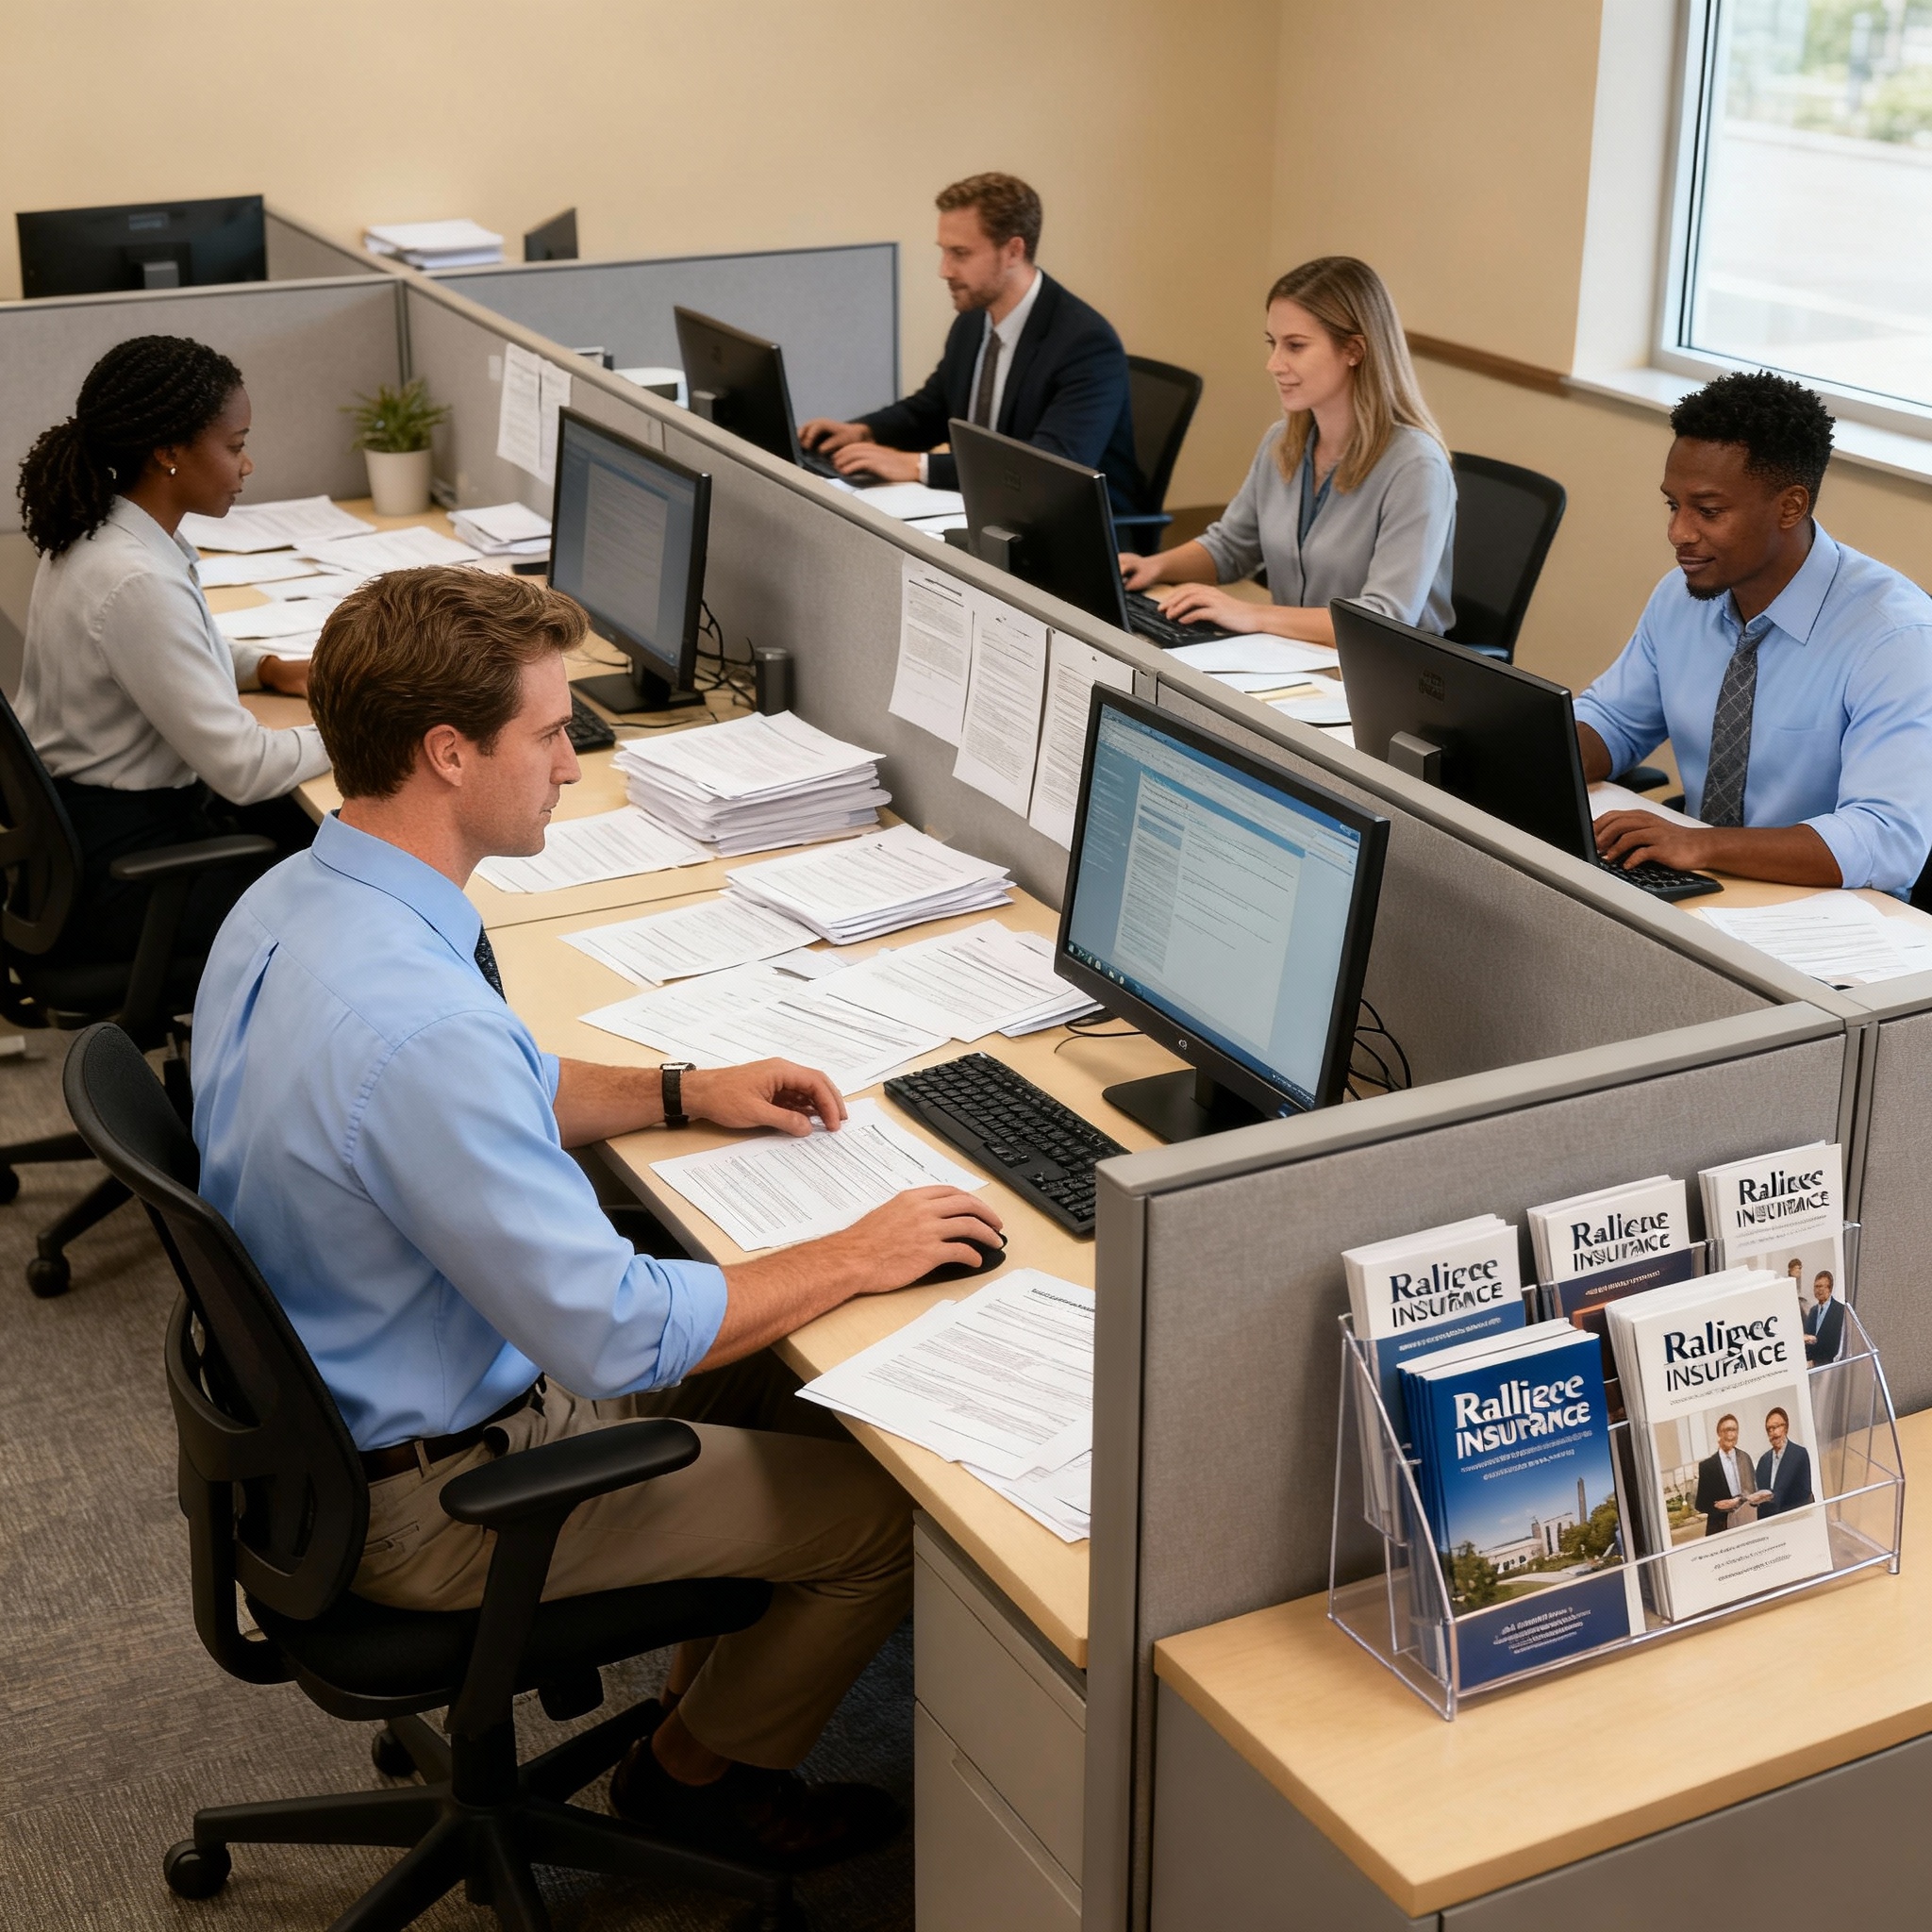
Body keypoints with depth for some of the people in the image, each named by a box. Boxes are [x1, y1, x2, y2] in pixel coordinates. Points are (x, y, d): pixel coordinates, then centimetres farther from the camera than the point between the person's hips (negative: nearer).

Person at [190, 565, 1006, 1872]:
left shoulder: (292, 901, -5)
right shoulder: (416, 1027, -36)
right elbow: (614, 1334, -30)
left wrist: (685, 1093, 8)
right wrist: (855, 1260, -17)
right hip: (431, 1495, -9)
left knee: (778, 1384, 21)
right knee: (895, 1508, 1)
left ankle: (718, 1670, 37)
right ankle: (697, 1773, 25)